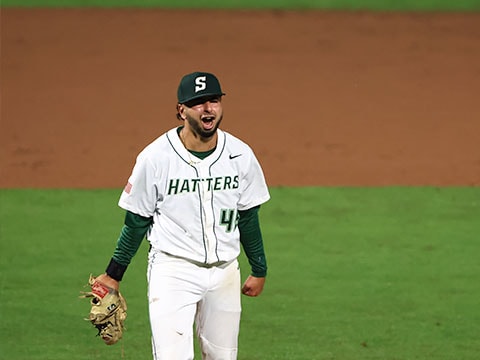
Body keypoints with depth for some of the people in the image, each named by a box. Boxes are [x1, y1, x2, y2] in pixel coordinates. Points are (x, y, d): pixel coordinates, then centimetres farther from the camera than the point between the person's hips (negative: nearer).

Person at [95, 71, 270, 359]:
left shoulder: (241, 156, -2)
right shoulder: (155, 157, -11)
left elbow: (248, 218, 11)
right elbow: (136, 222, -1)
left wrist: (259, 270, 15)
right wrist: (113, 275, 1)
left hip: (225, 270, 4)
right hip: (173, 269, -4)